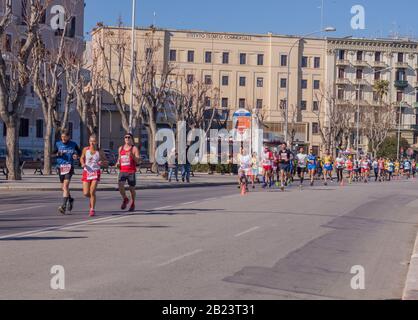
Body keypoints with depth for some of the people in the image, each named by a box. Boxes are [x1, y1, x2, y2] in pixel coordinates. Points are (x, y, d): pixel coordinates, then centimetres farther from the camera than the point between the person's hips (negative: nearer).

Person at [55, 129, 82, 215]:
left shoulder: (73, 144, 1)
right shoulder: (58, 144, 6)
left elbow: (79, 152, 14)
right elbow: (53, 153, 13)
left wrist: (77, 156, -8)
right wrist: (57, 154, -8)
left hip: (69, 167, -4)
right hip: (60, 167, 4)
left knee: (65, 186, -18)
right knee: (63, 187, 13)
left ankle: (64, 206, -24)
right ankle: (70, 199, 41)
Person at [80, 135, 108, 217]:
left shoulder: (100, 152, -4)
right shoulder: (85, 149, 0)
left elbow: (106, 163, 5)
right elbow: (82, 158, 16)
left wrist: (102, 163, -17)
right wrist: (83, 164, -5)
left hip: (96, 172, -2)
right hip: (86, 172, 2)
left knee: (92, 192, -13)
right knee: (86, 193, 0)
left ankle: (92, 210, 1)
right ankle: (92, 199, 36)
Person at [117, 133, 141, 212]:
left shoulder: (134, 149, -2)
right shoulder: (121, 148, 12)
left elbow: (138, 161, -10)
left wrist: (132, 155, -25)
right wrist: (118, 163, 7)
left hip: (131, 172, -3)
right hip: (122, 171, 3)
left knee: (132, 189, 7)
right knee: (120, 186, -18)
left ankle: (132, 204, 29)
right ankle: (125, 199, 9)